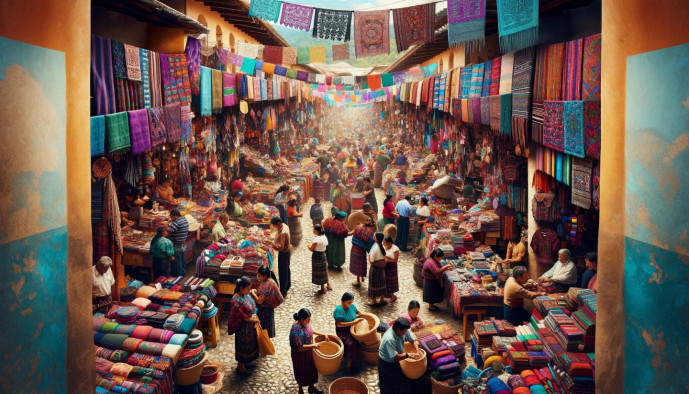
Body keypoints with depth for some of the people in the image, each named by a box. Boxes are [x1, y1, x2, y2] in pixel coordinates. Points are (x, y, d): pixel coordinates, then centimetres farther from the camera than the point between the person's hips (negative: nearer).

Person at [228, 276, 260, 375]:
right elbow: (241, 316, -25)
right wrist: (253, 320, -17)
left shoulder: (246, 294, -4)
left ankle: (245, 362, 46)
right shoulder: (236, 301, -31)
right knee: (243, 346, 10)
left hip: (250, 325, 9)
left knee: (249, 344, 24)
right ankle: (240, 368, 31)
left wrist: (254, 317, 1)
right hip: (243, 327, -9)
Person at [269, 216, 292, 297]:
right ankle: (287, 285, 43)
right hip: (286, 251, 10)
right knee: (286, 269, 25)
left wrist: (271, 242, -30)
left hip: (283, 253, -10)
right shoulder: (284, 226, -3)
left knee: (282, 272, 1)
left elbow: (280, 247, -30)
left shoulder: (283, 233, -33)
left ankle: (283, 291, 10)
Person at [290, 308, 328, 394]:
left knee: (311, 369, 24)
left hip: (308, 352, 8)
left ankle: (311, 387, 46)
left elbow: (311, 331, 11)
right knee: (302, 372, 15)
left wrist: (323, 334, 5)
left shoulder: (304, 323, -9)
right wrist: (313, 345, -26)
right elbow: (300, 348, -32)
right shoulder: (297, 330, -36)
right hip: (300, 355, -8)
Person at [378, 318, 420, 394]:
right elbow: (394, 358, -39)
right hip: (387, 363, -7)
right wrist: (408, 355, -37)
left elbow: (412, 340, -8)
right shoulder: (389, 340, -41)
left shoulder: (403, 330, -19)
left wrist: (417, 353, -19)